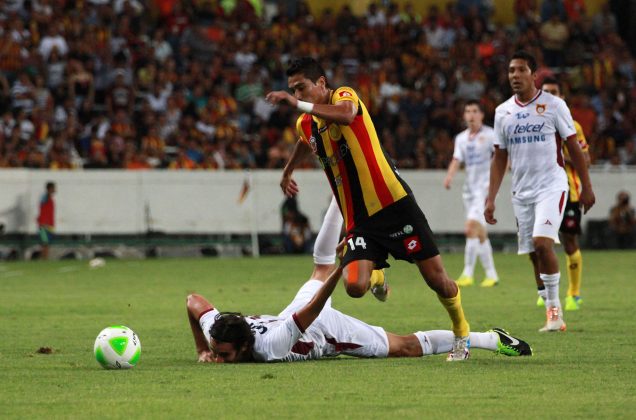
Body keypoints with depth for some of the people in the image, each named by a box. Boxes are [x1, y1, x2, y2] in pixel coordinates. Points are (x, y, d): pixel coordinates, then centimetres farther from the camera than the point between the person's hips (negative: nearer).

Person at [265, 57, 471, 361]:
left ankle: (462, 333, 23)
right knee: (354, 286, -17)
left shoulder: (344, 96, -9)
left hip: (394, 204, -5)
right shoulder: (305, 125, 11)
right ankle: (376, 276, 20)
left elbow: (346, 114, -35)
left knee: (436, 278, -4)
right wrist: (287, 172, 51)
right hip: (358, 220, 5)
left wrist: (300, 104, -39)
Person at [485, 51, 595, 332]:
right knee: (534, 254, 4)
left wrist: (586, 187, -2)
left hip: (552, 185, -5)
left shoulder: (554, 105, -3)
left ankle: (554, 307, -11)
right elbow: (499, 158, 13)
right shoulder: (503, 112, 9)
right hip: (522, 191, 5)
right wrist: (491, 198, 7)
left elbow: (573, 147, 1)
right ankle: (553, 318, 11)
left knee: (542, 242, -22)